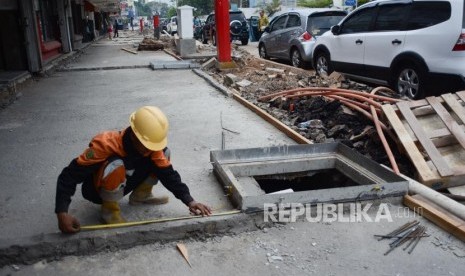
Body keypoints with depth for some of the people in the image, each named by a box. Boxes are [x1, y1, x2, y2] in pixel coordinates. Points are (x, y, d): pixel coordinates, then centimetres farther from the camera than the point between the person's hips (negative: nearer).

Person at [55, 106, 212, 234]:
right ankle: (109, 209, -12)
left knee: (164, 153, -10)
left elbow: (168, 173, -15)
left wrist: (189, 201, -25)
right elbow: (70, 175, -34)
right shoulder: (106, 143, -35)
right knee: (116, 166, -40)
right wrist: (62, 213, -42)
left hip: (121, 185, 5)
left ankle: (139, 196, 8)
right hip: (96, 189, -5)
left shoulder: (152, 145, -20)